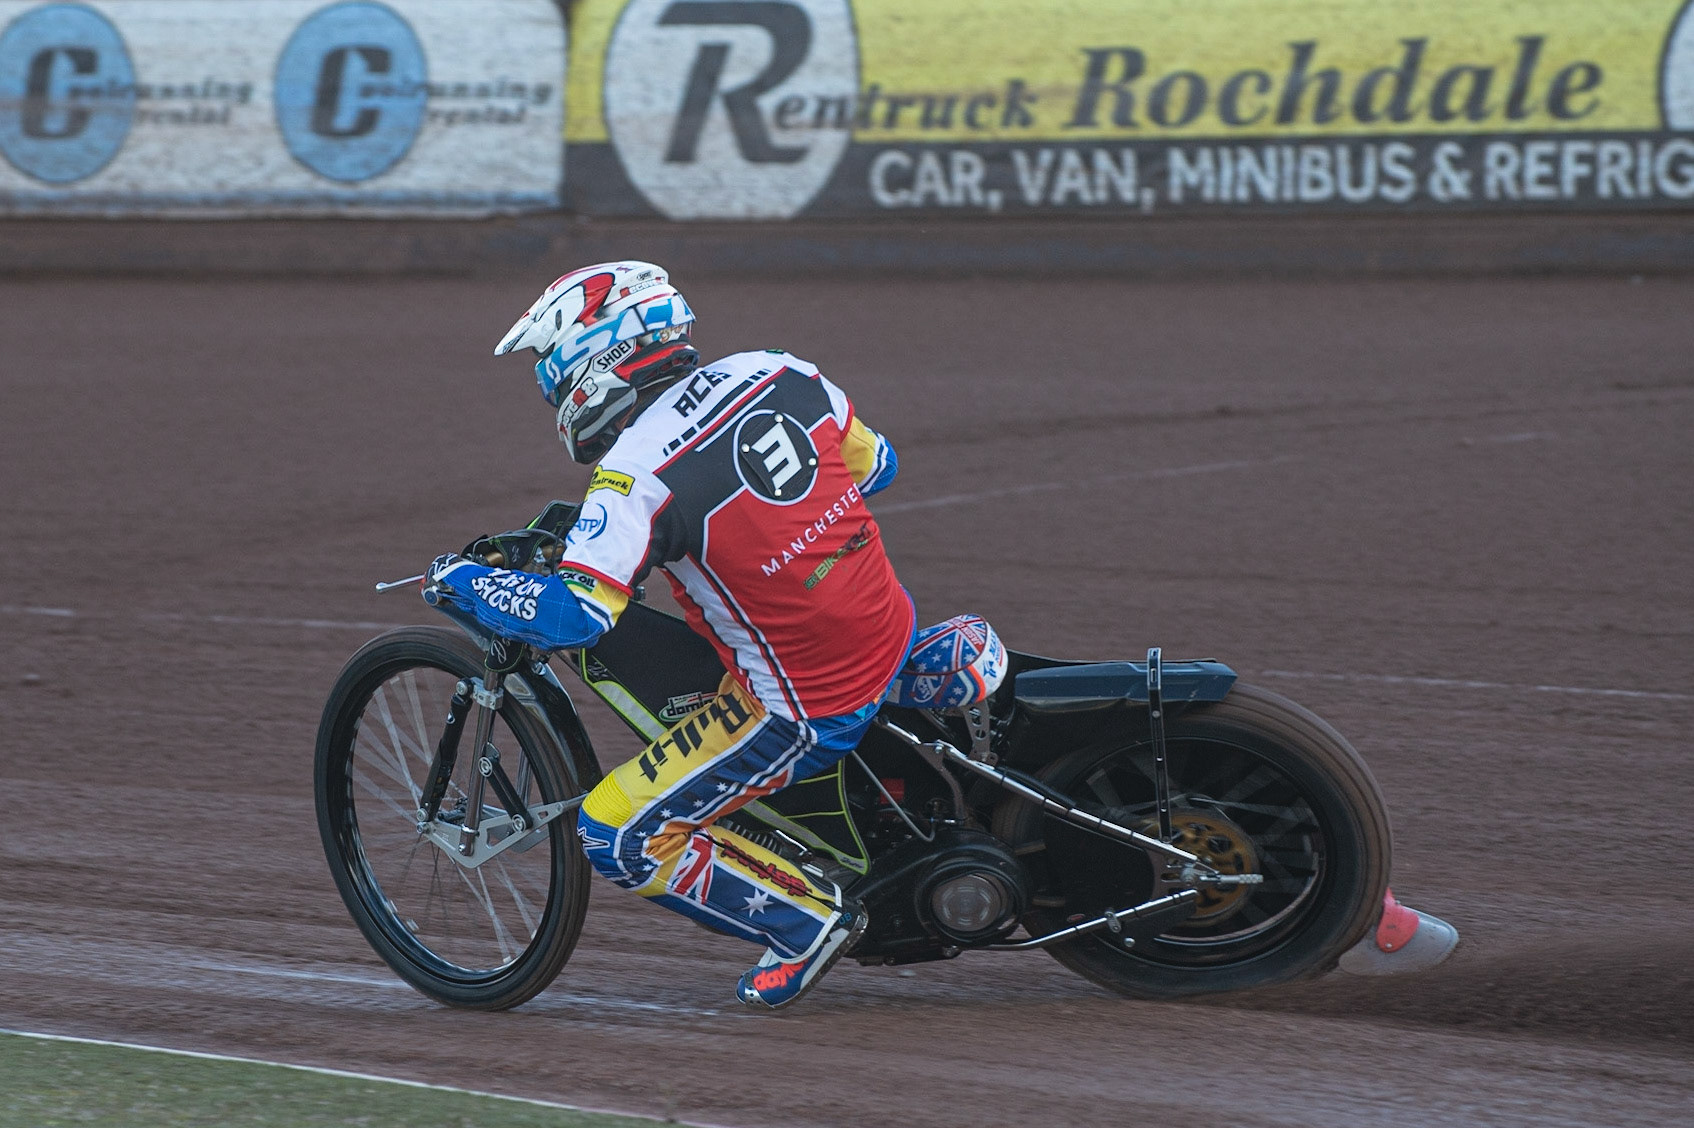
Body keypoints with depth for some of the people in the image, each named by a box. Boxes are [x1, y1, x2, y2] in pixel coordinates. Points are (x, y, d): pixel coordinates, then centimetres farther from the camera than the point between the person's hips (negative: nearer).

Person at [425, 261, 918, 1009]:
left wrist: (461, 579, -9)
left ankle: (805, 918, 4)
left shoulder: (638, 474, -21)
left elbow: (571, 616, -27)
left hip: (806, 711, -7)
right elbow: (875, 464, 12)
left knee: (615, 837, 0)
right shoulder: (780, 375, -2)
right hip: (892, 636, 8)